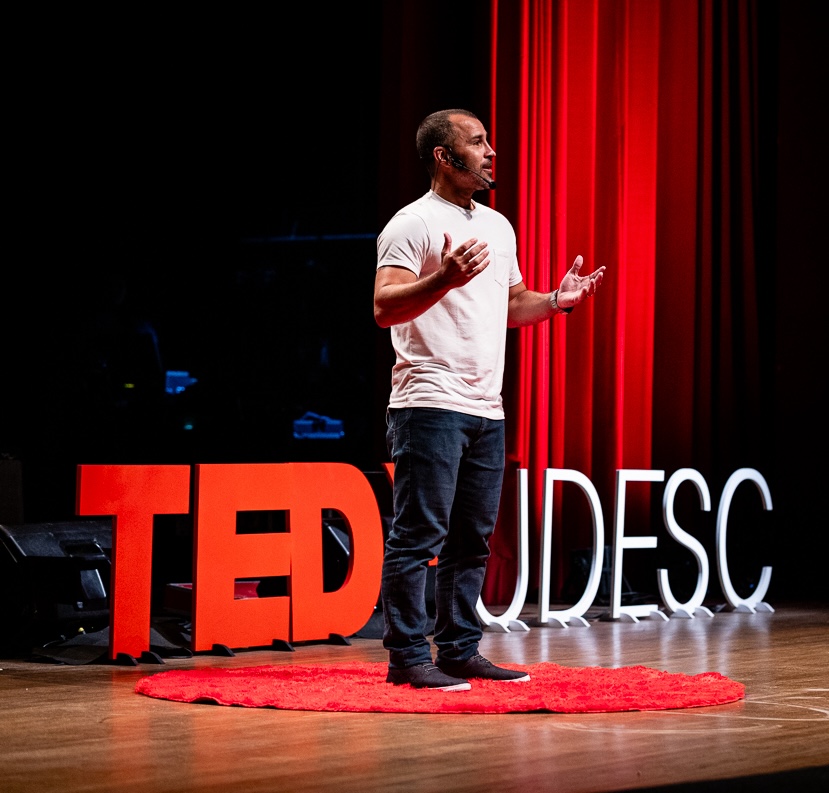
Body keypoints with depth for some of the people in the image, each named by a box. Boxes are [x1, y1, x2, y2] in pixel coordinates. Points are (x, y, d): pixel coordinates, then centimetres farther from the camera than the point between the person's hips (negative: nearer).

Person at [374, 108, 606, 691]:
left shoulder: (498, 226, 19)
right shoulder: (414, 224, -7)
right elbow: (385, 308, -16)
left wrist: (558, 300, 11)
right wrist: (444, 278, -30)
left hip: (486, 408, 8)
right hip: (431, 403, -8)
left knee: (473, 537, 11)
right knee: (420, 534, -7)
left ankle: (460, 650, 17)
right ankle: (407, 656, -3)